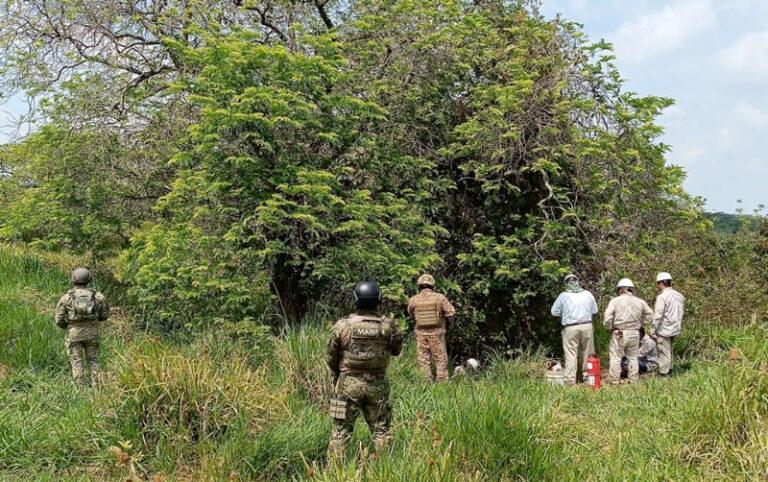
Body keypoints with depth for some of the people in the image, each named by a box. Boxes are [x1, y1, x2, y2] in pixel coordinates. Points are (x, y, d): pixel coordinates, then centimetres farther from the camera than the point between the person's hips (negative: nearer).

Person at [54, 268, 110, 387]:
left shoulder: (66, 297, -6)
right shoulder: (97, 295, -2)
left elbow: (59, 319, -4)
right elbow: (105, 315, 6)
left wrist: (65, 327, 17)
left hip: (73, 333, -2)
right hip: (92, 332, 2)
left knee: (77, 362, 6)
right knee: (93, 360, 14)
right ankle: (95, 386, 8)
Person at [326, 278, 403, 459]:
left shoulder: (342, 325, -9)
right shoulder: (388, 326, -8)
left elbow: (331, 357, 1)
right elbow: (397, 350, 10)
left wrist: (338, 373, 20)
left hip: (348, 384, -1)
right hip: (377, 384, 1)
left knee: (341, 429, 7)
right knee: (381, 429, 13)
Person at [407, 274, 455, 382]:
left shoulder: (413, 300, -3)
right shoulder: (439, 298, -9)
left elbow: (411, 316, 12)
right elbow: (451, 313, -7)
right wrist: (446, 324, 10)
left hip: (421, 333, 2)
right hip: (437, 333, -1)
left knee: (424, 361, 10)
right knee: (441, 360, 7)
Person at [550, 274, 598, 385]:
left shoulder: (563, 295, -4)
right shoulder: (588, 294, 3)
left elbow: (554, 312, 3)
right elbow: (595, 311, 13)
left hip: (570, 328, -3)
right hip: (586, 326, 3)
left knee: (571, 354, 0)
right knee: (586, 353, 13)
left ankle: (570, 380, -3)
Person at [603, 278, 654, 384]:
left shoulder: (615, 301, -8)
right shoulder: (639, 301, 5)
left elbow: (607, 318, -14)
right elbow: (650, 314, 13)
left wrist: (610, 328, 2)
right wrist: (640, 323, 16)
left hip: (619, 333, -4)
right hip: (635, 333, 4)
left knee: (615, 357, 3)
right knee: (632, 357, 15)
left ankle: (614, 380, 4)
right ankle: (633, 379, 20)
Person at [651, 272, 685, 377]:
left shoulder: (662, 297, -18)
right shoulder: (679, 296, 8)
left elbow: (658, 316, -19)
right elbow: (681, 313, 14)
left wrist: (652, 331, -13)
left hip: (664, 330, -8)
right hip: (675, 329, 8)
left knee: (664, 353, 0)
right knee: (669, 351, 21)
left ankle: (663, 374, 6)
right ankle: (669, 370, 31)